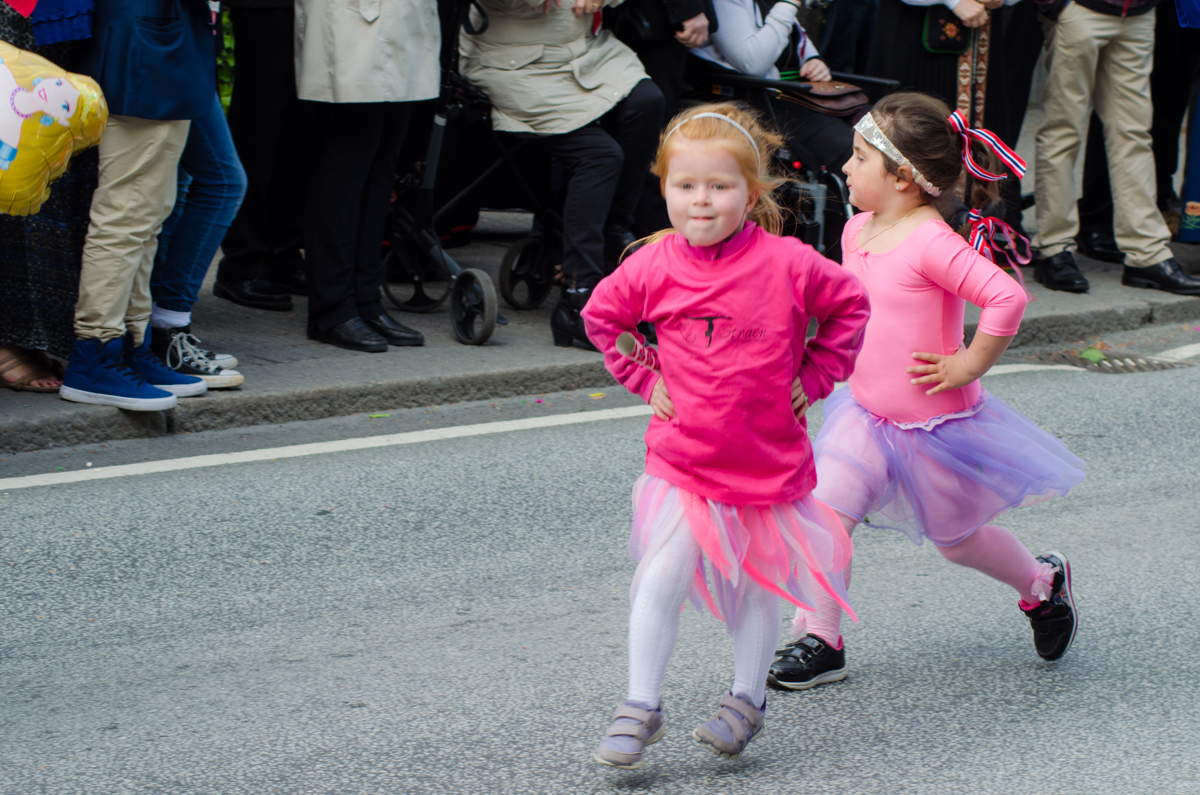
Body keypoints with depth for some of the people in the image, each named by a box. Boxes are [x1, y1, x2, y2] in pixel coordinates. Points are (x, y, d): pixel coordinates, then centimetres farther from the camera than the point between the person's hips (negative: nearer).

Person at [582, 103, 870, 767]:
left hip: (769, 459, 0)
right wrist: (642, 378, 4)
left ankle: (746, 700, 30)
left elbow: (850, 306, 3)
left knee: (759, 582, 13)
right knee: (662, 576, -6)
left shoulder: (786, 264, -13)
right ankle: (640, 707, 5)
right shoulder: (653, 268, -8)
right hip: (683, 461, 0)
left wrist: (813, 375, -1)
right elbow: (600, 317, 11)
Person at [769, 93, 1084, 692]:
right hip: (866, 416, 6)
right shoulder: (858, 231, 0)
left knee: (958, 538, 13)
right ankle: (820, 641, -1)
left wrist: (968, 365, -26)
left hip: (936, 422, -6)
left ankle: (1042, 585, 42)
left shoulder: (931, 244, -26)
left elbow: (1006, 298, -35)